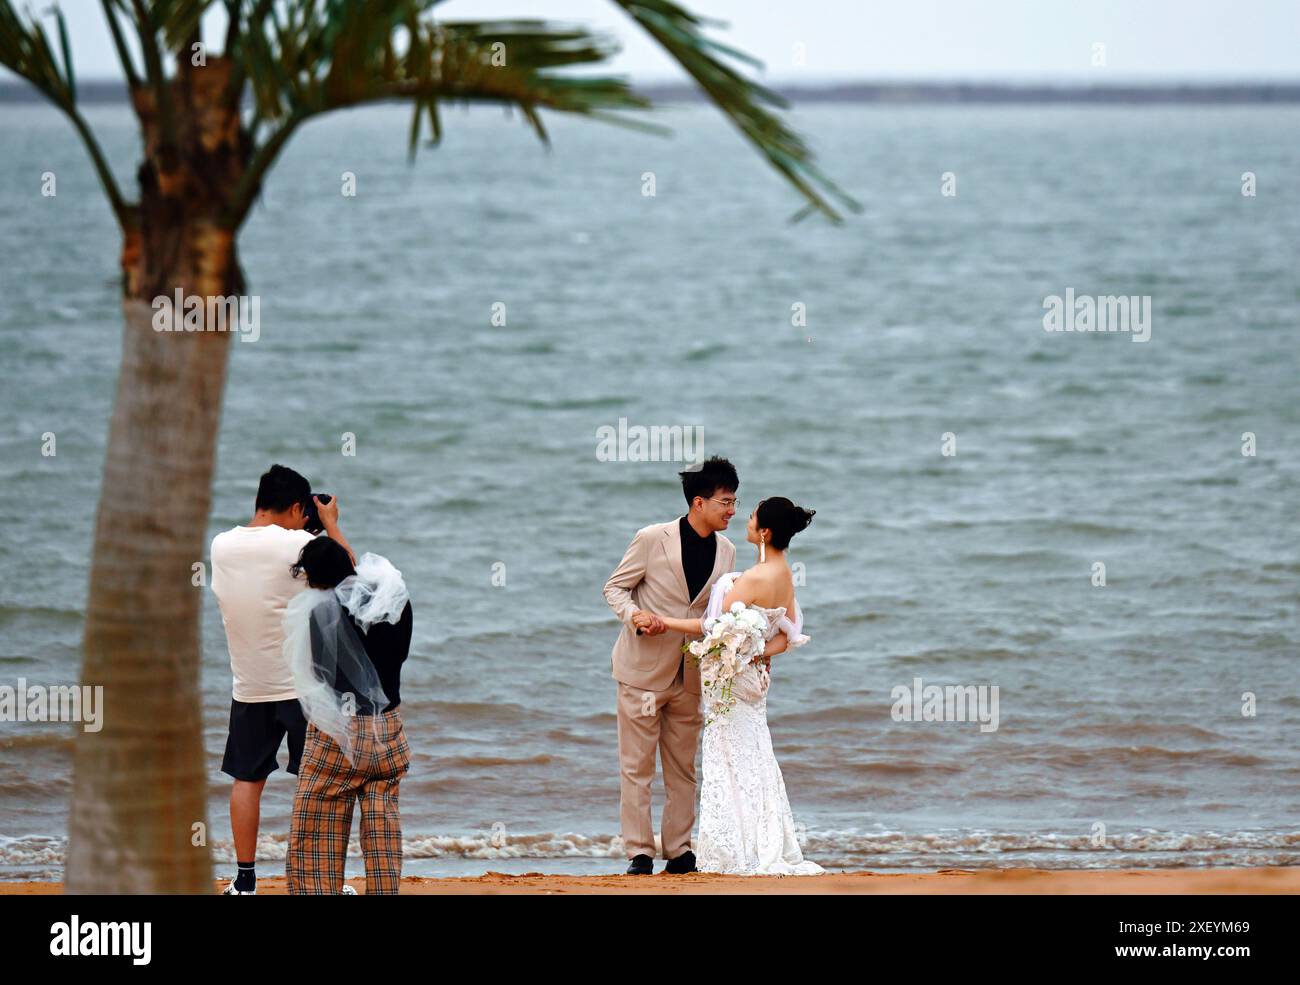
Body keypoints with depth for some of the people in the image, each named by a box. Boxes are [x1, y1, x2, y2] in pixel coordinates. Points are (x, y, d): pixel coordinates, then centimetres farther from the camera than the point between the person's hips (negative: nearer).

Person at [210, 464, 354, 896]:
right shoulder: (299, 544, -15)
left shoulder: (221, 545, 1)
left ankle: (245, 880, 10)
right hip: (304, 683, -4)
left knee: (247, 779, 11)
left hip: (249, 687, 4)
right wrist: (331, 524, 10)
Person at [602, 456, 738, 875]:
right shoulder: (652, 539, -12)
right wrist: (635, 615, -24)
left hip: (689, 677, 5)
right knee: (637, 766, -1)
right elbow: (614, 587, -5)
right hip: (643, 668, -5)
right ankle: (639, 852, 3)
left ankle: (679, 851, 16)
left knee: (683, 768, 9)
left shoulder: (726, 550, 3)